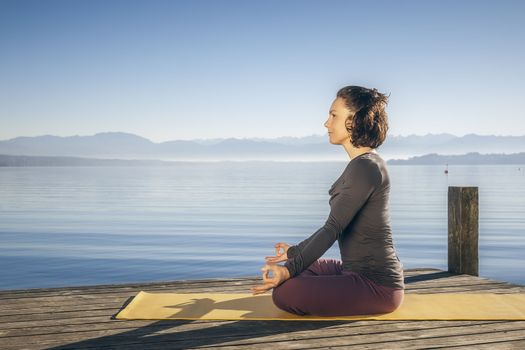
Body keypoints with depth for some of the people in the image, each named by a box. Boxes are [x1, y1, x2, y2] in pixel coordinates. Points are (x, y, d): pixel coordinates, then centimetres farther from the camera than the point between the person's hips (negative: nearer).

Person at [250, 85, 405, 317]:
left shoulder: (365, 168, -20)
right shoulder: (362, 164, 11)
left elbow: (333, 228, -25)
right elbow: (335, 225, 17)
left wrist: (291, 269, -28)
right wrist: (295, 252, 24)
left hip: (376, 284, -10)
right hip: (360, 271, 10)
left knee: (285, 293, -19)